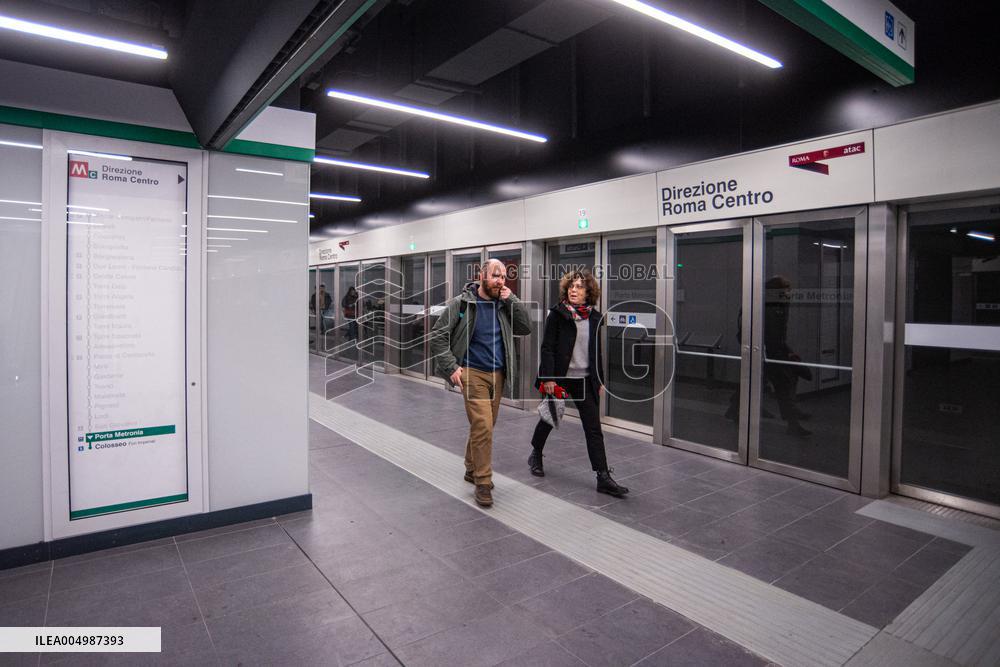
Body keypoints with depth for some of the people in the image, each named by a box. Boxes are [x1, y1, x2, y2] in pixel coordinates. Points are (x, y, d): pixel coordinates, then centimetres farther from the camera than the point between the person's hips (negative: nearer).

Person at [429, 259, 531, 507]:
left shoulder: (503, 305, 5)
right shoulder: (461, 303, -8)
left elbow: (525, 328, 1)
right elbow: (437, 336, -7)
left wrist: (512, 300, -8)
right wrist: (451, 367, -14)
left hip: (497, 375, 5)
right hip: (473, 373, -5)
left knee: (485, 426, 14)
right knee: (483, 426, -12)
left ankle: (472, 469, 34)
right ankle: (483, 482, 1)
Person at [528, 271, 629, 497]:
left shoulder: (594, 317, 6)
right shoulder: (557, 314, -7)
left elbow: (597, 351, 12)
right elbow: (547, 347, -10)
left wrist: (599, 381, 13)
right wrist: (548, 378, -17)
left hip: (584, 380, 3)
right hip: (559, 377, -3)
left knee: (594, 427, 0)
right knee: (549, 418, 15)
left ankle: (603, 478, 2)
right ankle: (536, 455, 41)